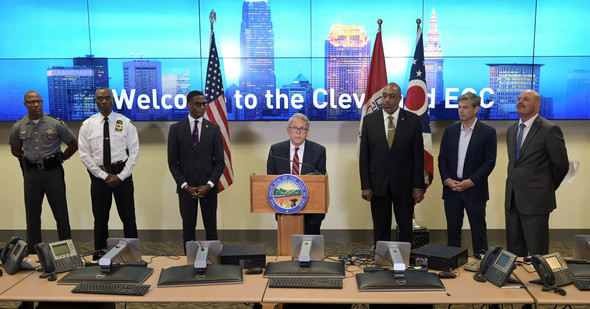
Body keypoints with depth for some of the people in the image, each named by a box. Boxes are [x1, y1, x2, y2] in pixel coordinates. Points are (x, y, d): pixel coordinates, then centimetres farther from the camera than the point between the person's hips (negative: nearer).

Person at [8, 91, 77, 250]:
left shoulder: (56, 124, -3)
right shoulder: (19, 127, 4)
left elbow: (73, 145, 6)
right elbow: (15, 149, 20)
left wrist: (60, 158, 5)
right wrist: (26, 160, 10)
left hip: (53, 171, -2)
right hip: (31, 174, 3)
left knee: (60, 212, 1)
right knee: (32, 213, 9)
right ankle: (33, 252, 20)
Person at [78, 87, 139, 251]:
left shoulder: (126, 123, 0)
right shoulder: (87, 125, 3)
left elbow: (134, 152, -2)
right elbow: (85, 154, 0)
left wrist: (121, 176, -10)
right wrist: (104, 176, -7)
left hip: (122, 174, -1)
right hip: (98, 175, 1)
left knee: (128, 217, 3)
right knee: (100, 218, 10)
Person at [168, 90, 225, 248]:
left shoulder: (214, 129, 4)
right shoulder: (176, 129, 2)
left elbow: (220, 161, 3)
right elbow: (172, 162, 1)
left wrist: (209, 185, -9)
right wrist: (185, 185, -8)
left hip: (208, 187, 1)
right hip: (186, 187, 0)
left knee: (211, 227, 5)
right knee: (188, 228, 5)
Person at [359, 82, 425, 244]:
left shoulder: (413, 120, -1)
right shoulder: (369, 120, 2)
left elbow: (418, 155, 0)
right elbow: (364, 155, 2)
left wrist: (418, 186, -4)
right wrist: (365, 186, -3)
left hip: (404, 184, -1)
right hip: (378, 185, 1)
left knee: (406, 228, 8)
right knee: (380, 229, 8)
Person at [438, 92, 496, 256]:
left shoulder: (488, 132, -3)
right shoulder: (450, 131, 9)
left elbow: (489, 162, -6)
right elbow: (442, 158, 9)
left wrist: (471, 181, -14)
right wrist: (447, 180, -5)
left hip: (474, 190, -3)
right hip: (451, 189, 4)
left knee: (478, 231, 5)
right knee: (452, 230, 10)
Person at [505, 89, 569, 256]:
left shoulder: (550, 130, -11)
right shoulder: (511, 129, 12)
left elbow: (561, 165, -6)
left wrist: (547, 189, 4)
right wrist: (509, 195, 13)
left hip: (535, 201, -7)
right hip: (512, 199, 7)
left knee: (537, 252, 3)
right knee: (514, 250, 14)